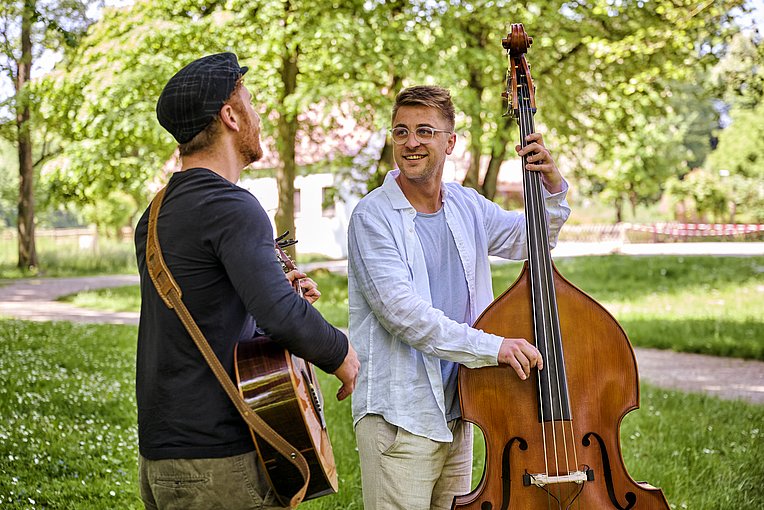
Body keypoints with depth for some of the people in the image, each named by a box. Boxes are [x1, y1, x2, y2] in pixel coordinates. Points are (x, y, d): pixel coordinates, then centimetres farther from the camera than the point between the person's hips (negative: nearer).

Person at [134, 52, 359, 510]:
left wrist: (276, 289, 16)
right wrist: (339, 352, -11)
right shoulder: (232, 207, -16)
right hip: (218, 460, -9)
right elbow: (282, 317, -28)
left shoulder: (155, 214, 13)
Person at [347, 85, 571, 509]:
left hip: (457, 410, 7)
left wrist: (553, 188, 3)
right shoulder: (374, 216, -11)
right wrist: (492, 346, -29)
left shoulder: (467, 206, 8)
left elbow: (530, 239, 24)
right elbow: (402, 312, -23)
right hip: (399, 417, -6)